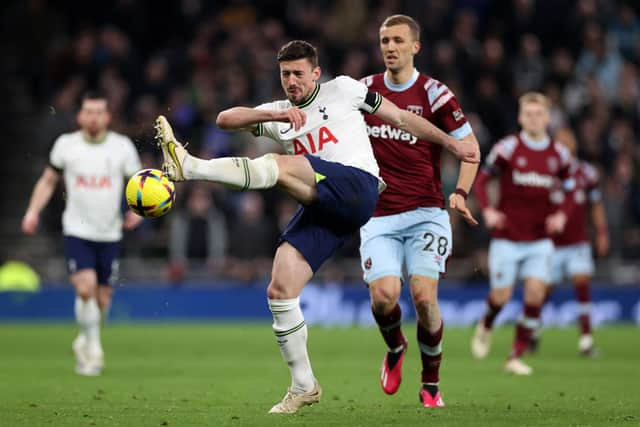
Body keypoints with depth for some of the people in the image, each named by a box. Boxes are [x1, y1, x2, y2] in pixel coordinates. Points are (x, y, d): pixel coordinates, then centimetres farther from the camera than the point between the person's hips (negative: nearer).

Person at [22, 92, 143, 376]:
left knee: (103, 297, 6)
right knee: (86, 289, -20)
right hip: (77, 232, -1)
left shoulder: (122, 146, -1)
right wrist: (33, 211, -1)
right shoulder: (65, 145, -1)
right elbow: (48, 180, 12)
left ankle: (84, 342, 33)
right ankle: (93, 349, -4)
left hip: (110, 234, 1)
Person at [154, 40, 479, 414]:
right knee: (279, 292, -6)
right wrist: (275, 115, -11)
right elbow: (225, 118, 5)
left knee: (278, 165, -28)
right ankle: (304, 387, 3)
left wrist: (452, 144, 17)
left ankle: (189, 166, -39)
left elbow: (400, 118, 18)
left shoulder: (342, 90, 13)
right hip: (320, 211, 6)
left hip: (357, 189, -6)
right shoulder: (277, 113, 22)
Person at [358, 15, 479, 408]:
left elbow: (469, 146, 0)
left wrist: (460, 193, -14)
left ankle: (431, 385, 3)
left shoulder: (433, 93, -4)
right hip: (378, 216, 2)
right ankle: (395, 349, 17)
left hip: (425, 213, -2)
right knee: (384, 293, -18)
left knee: (424, 294, -17)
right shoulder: (365, 90, 6)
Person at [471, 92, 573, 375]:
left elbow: (569, 190, 15)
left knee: (536, 292, -11)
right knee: (501, 296, -1)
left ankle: (516, 357, -3)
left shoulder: (559, 154, 3)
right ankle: (486, 327, 35)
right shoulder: (508, 148, -6)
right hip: (507, 237, -2)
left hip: (540, 239, 2)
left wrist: (561, 214, -4)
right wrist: (487, 210, -17)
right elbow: (481, 180, -1)